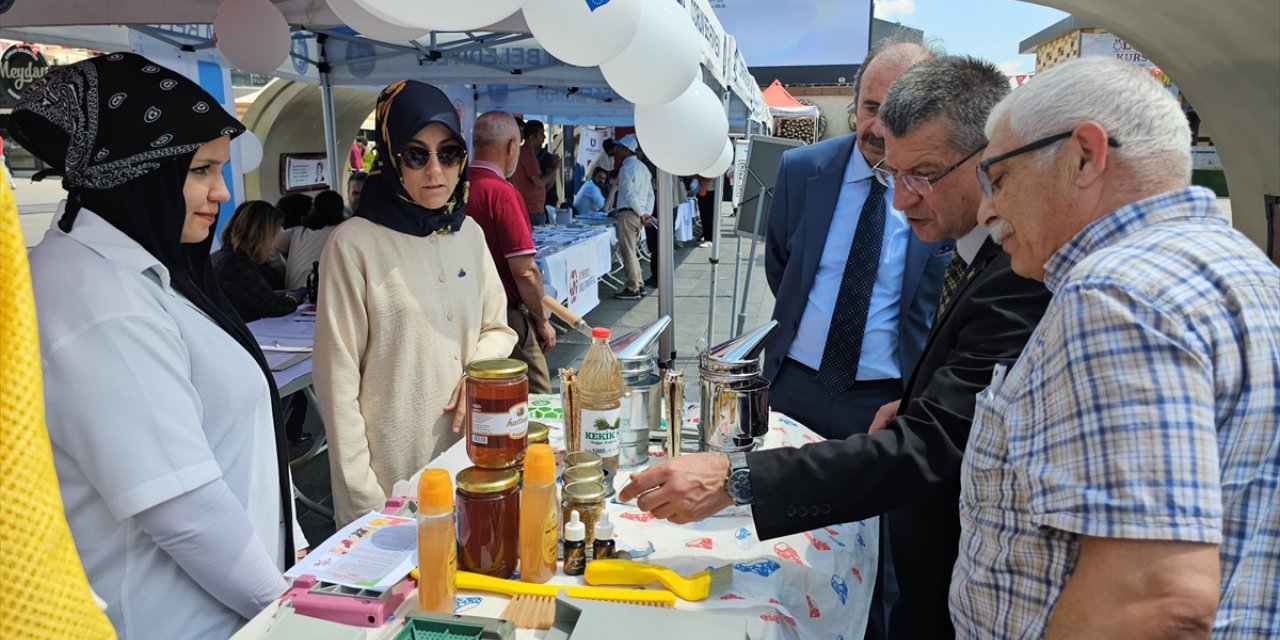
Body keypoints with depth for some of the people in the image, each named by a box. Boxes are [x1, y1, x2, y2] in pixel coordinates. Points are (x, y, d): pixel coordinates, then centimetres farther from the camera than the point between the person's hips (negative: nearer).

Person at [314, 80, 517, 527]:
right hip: (393, 471, -5)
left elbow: (497, 328, 16)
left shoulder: (469, 234, 6)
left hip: (468, 448, 5)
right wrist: (361, 499, -13)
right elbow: (338, 380, -11)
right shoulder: (354, 245, -12)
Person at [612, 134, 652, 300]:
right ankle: (639, 285, 20)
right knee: (632, 252, 17)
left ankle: (633, 290, 0)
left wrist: (641, 214, -13)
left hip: (628, 214, -9)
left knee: (628, 253, -3)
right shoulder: (642, 167, 15)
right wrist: (647, 212, 7)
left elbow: (629, 193, -19)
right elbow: (650, 193, 13)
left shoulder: (626, 168, -12)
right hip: (639, 214, 9)